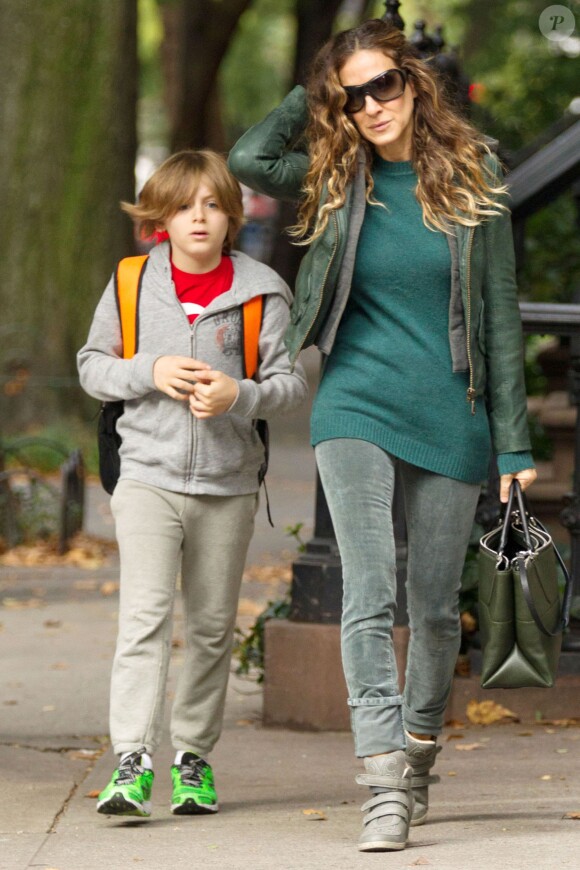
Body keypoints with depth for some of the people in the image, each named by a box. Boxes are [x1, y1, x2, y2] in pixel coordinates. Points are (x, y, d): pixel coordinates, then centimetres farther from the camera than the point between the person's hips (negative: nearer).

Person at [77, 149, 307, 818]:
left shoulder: (260, 291, 0)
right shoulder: (131, 285, 2)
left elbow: (291, 381, 1)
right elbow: (92, 365, 8)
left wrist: (239, 393, -19)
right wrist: (150, 372, -11)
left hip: (227, 485, 1)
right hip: (149, 475, -1)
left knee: (212, 626, 9)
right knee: (144, 616, -14)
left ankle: (194, 756, 22)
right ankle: (133, 761, -20)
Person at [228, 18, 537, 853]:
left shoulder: (471, 178, 2)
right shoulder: (336, 180, 4)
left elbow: (499, 314, 4)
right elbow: (250, 158, -16)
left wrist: (513, 440, 1)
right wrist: (314, 96, -2)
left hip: (450, 415, 1)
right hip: (356, 407, -1)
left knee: (436, 606, 8)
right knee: (370, 595, -15)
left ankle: (418, 755, 30)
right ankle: (384, 786, -21)